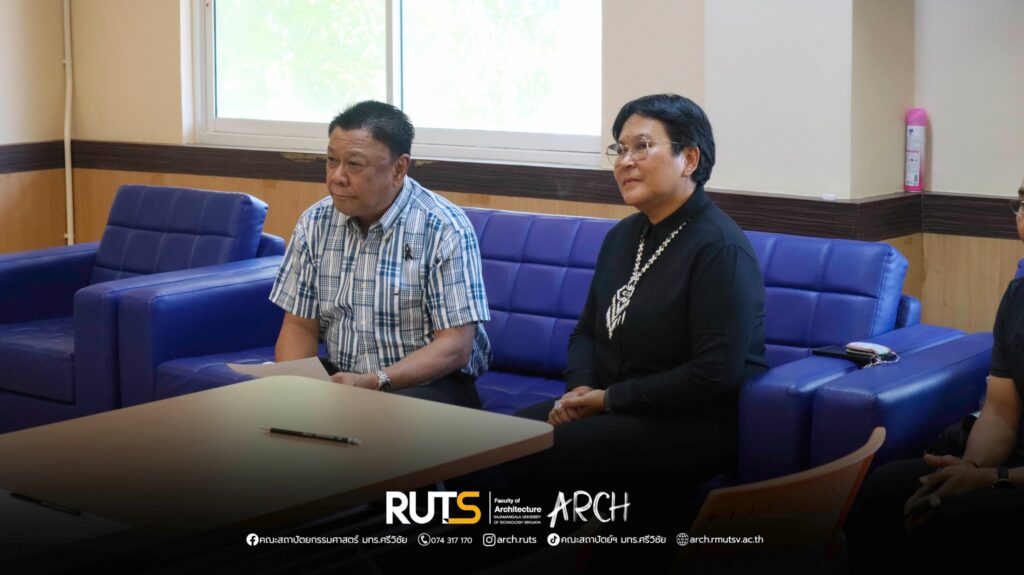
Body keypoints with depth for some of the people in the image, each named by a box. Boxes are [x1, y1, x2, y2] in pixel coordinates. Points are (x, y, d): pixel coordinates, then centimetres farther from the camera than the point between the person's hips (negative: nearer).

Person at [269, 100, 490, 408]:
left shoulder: (445, 230, -12)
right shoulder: (315, 223, 4)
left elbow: (455, 348, -15)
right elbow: (300, 326, 7)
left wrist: (374, 382, -27)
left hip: (427, 383, -4)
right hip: (339, 376, 4)